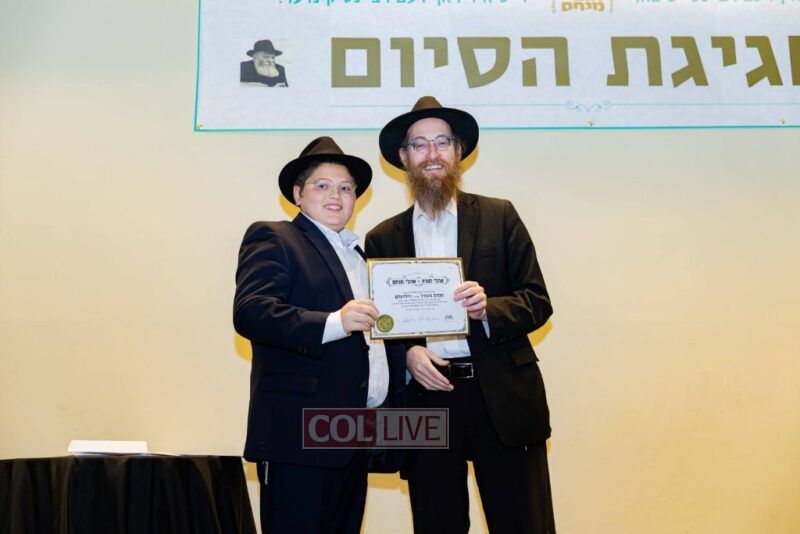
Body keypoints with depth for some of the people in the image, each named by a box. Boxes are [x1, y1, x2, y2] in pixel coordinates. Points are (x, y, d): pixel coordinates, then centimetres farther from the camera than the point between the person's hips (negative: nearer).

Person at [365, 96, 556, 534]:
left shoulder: (499, 217, 5)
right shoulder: (383, 238, 8)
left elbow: (538, 302, 2)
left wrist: (487, 308, -16)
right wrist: (408, 352, -11)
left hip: (503, 398, -1)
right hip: (426, 398, 1)